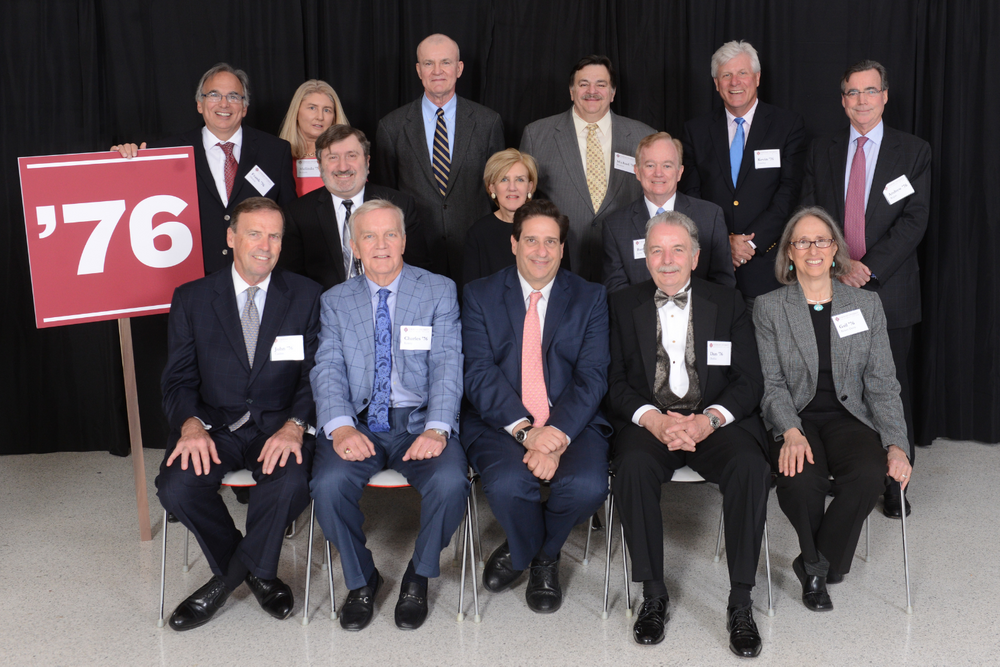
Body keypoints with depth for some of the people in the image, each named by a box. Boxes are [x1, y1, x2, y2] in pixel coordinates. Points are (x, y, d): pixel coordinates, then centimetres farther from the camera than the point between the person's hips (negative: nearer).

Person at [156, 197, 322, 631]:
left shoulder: (305, 296, 6)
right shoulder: (192, 299, 7)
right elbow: (179, 380, 4)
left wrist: (295, 424, -20)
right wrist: (191, 424, -18)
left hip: (278, 426, -1)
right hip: (216, 424, 1)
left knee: (291, 484, -33)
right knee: (176, 487, -27)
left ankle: (230, 576, -4)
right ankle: (255, 571, 0)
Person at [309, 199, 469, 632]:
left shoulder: (439, 292, 7)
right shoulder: (335, 301, 12)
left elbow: (447, 365, -3)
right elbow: (328, 370, 1)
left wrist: (436, 429, -20)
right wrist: (341, 427, -20)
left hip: (419, 419, -1)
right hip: (359, 422, 1)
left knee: (450, 481, -30)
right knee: (329, 482, -29)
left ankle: (418, 578, 0)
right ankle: (360, 580, 0)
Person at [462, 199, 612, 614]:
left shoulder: (589, 299, 9)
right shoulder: (480, 295, 7)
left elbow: (591, 376, -2)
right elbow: (479, 373, -4)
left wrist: (557, 434, -19)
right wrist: (524, 430, -19)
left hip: (571, 423, 1)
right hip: (499, 422, -1)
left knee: (588, 486, -29)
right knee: (508, 484, -32)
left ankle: (534, 552, 7)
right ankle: (526, 550, 6)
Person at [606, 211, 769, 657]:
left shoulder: (728, 303, 10)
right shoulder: (623, 306, 10)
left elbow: (749, 382, 3)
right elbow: (614, 382, 4)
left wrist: (708, 419, -16)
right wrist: (653, 419, -16)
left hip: (715, 420, 0)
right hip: (648, 420, 0)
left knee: (750, 467, -30)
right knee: (633, 466, -33)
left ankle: (741, 603, -19)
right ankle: (653, 595, -17)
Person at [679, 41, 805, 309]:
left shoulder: (788, 124, 5)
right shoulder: (696, 130, 11)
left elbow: (789, 191, -3)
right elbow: (690, 195, 6)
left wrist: (751, 241, -12)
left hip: (766, 265, -1)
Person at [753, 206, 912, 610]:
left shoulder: (867, 305, 11)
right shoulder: (769, 308, 6)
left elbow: (882, 383, 7)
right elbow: (771, 382, -2)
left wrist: (896, 444, -9)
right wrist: (791, 433, -21)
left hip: (848, 417, 2)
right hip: (795, 420, -2)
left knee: (870, 473, -31)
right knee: (801, 482, -34)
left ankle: (813, 566, -8)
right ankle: (824, 565, -2)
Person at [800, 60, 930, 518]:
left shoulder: (914, 152, 4)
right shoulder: (821, 151, 11)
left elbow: (914, 220, -5)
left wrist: (868, 266, -15)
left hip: (889, 291, -2)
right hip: (831, 290, 2)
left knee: (892, 389, 3)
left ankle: (895, 484, 13)